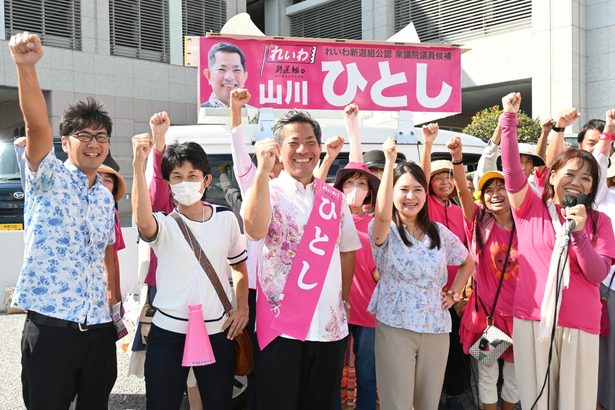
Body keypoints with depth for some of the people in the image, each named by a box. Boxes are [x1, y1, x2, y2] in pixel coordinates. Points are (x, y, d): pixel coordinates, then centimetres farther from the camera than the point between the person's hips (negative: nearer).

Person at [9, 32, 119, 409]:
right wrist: (26, 66, -37)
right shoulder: (49, 178, -4)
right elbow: (37, 125, -22)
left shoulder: (106, 197, 12)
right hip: (50, 325, -5)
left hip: (99, 326, 5)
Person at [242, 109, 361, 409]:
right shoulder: (268, 191, -4)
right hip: (280, 325, -4)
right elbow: (255, 229, -26)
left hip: (330, 325, 4)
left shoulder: (335, 198, 10)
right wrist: (263, 169, -26)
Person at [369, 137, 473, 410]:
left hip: (436, 329, 4)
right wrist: (390, 160, -29)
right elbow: (383, 214, -31)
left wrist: (454, 293, 8)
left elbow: (467, 262, 23)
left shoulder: (439, 232, 7)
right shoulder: (385, 232, -6)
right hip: (394, 328, -4)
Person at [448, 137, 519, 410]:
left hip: (518, 310, 2)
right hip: (485, 309, -1)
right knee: (488, 373, 8)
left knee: (515, 372, 15)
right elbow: (463, 191, -19)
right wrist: (457, 157, -32)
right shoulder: (480, 223, -2)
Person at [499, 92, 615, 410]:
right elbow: (512, 171, -11)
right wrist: (510, 118, -16)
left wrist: (578, 232, -17)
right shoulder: (531, 209, 3)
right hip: (531, 318, -1)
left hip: (579, 324, 1)